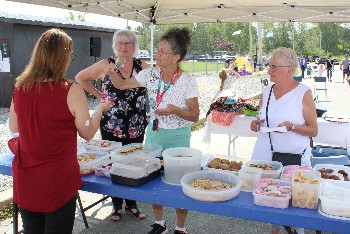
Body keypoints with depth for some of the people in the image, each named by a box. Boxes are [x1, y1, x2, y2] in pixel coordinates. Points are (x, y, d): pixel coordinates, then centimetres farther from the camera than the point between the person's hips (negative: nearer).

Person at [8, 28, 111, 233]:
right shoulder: (71, 91, -17)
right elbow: (88, 133, -8)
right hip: (58, 180, -5)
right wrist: (101, 109, 7)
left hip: (24, 179, 5)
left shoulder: (20, 87, -2)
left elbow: (13, 127, 11)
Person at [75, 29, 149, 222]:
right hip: (111, 126, -1)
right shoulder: (106, 65, 0)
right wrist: (99, 95, 4)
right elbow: (80, 78, 9)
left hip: (136, 127, 1)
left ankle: (131, 204, 28)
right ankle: (117, 205, 25)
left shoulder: (142, 66, 2)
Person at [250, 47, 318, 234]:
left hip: (293, 156, -4)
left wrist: (292, 126, -21)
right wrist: (256, 124, -3)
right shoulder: (266, 92, 9)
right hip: (265, 155, 4)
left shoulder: (304, 93, -5)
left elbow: (313, 130, -4)